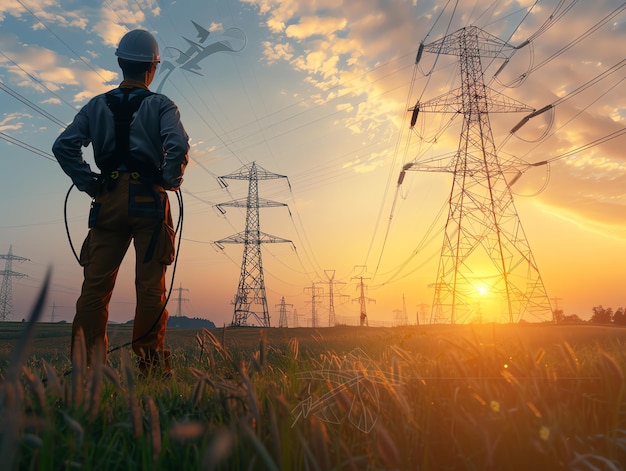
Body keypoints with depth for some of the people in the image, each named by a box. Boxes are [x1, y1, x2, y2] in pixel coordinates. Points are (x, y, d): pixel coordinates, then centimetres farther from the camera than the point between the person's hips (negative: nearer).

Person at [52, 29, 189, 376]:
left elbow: (64, 146, 2)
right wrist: (171, 181, -1)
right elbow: (178, 146, -16)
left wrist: (90, 185, 6)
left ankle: (88, 361, 2)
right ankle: (150, 362, 4)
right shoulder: (160, 105, 3)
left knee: (95, 283, 3)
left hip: (108, 201, 3)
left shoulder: (97, 105, 13)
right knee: (150, 286, 0)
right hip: (148, 201, -3)